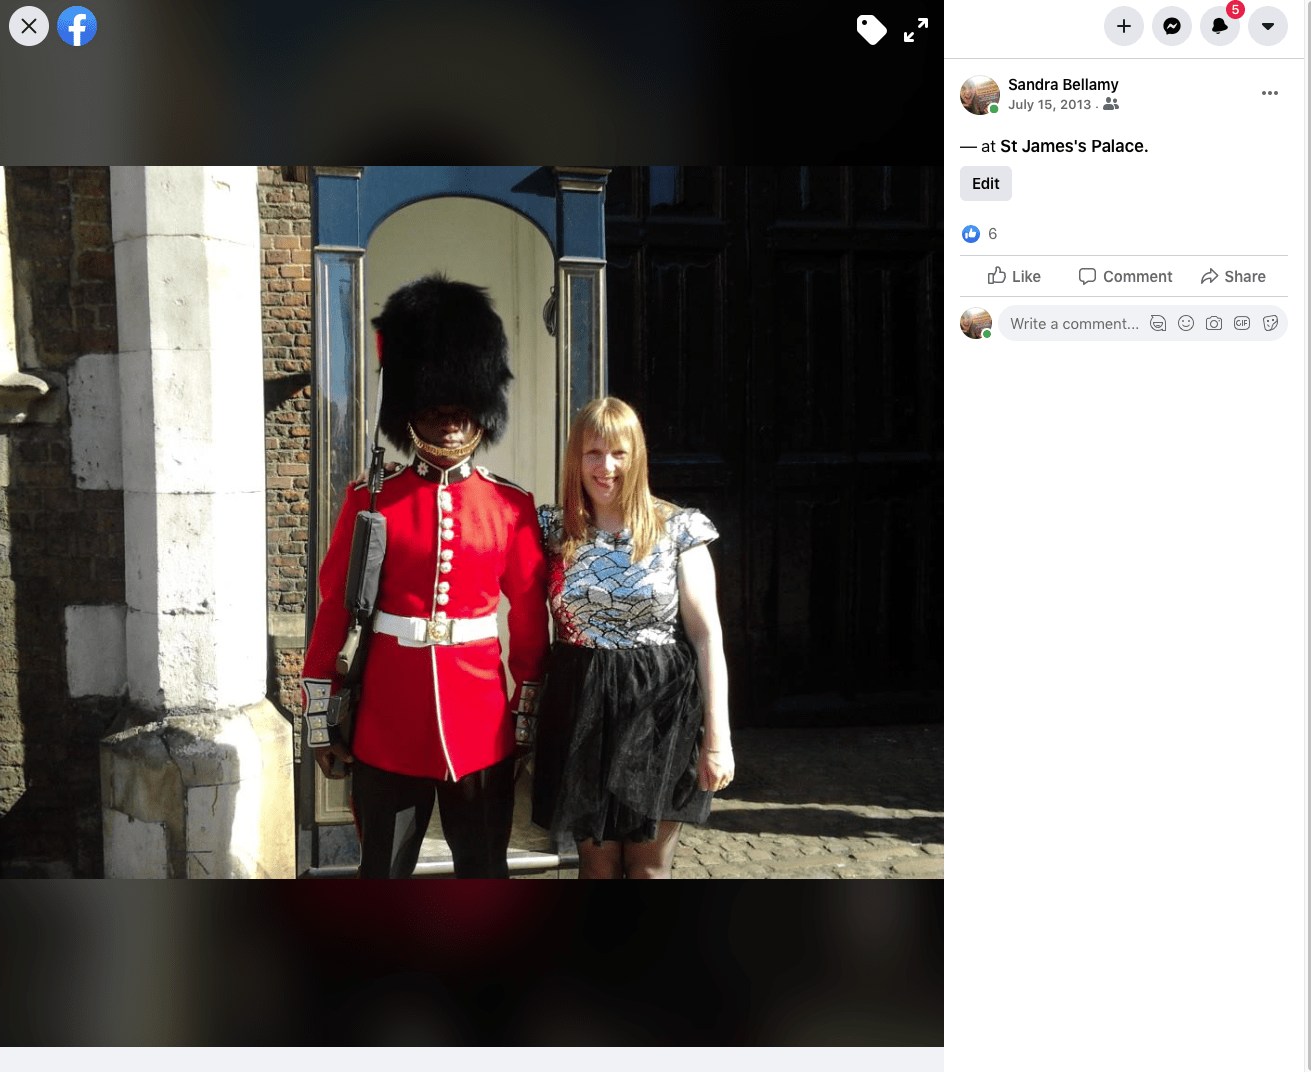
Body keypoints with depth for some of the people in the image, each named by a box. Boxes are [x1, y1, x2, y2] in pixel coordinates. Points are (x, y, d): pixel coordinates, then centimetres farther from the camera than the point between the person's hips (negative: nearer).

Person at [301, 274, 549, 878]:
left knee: (485, 869, 13)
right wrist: (322, 716, 0)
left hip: (481, 720, 1)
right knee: (383, 868, 12)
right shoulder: (371, 502, -2)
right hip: (387, 722, 0)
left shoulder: (512, 507, 1)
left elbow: (531, 615, 4)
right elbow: (334, 608, 0)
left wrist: (530, 710, 5)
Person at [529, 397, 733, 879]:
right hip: (583, 712, 2)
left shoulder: (678, 529, -5)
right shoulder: (554, 531, 2)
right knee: (597, 861, 12)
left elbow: (707, 635, -6)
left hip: (661, 711, -2)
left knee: (649, 867, 8)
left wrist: (717, 737, -8)